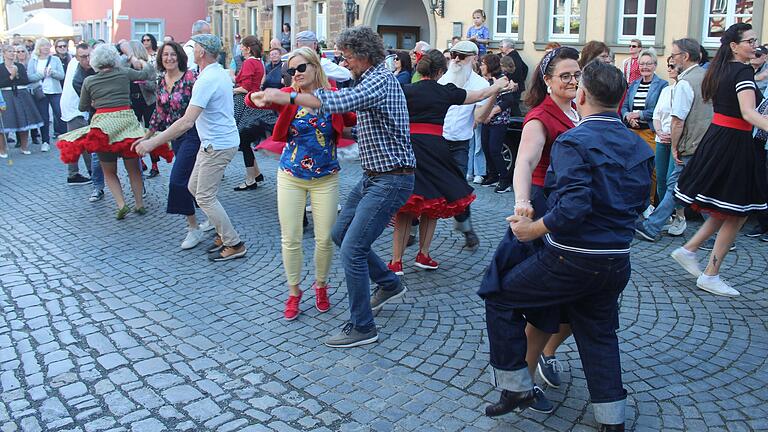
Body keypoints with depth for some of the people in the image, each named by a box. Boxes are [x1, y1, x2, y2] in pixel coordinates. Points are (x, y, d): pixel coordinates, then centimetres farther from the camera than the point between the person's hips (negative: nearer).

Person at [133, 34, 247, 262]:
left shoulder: (206, 80, -23)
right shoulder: (221, 72, 8)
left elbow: (187, 122, -30)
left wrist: (153, 142, -26)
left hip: (217, 146, -10)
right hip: (214, 142, 10)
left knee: (205, 197, -2)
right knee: (194, 187, 17)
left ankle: (234, 245, 5)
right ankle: (223, 233, 24)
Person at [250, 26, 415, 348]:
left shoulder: (381, 80, -18)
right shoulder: (372, 80, 15)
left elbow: (341, 102, -36)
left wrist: (288, 97, -33)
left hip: (391, 180, -11)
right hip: (373, 176, 11)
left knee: (352, 249, -10)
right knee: (340, 234, 18)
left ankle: (362, 327, 3)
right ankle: (389, 285, 33)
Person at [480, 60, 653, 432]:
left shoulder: (574, 141, -16)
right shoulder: (638, 146, 7)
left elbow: (572, 207, -28)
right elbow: (639, 203, 14)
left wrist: (532, 230, -17)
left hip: (571, 260, -7)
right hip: (617, 262, 7)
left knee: (500, 297, 10)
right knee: (599, 334, 23)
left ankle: (516, 388, 17)